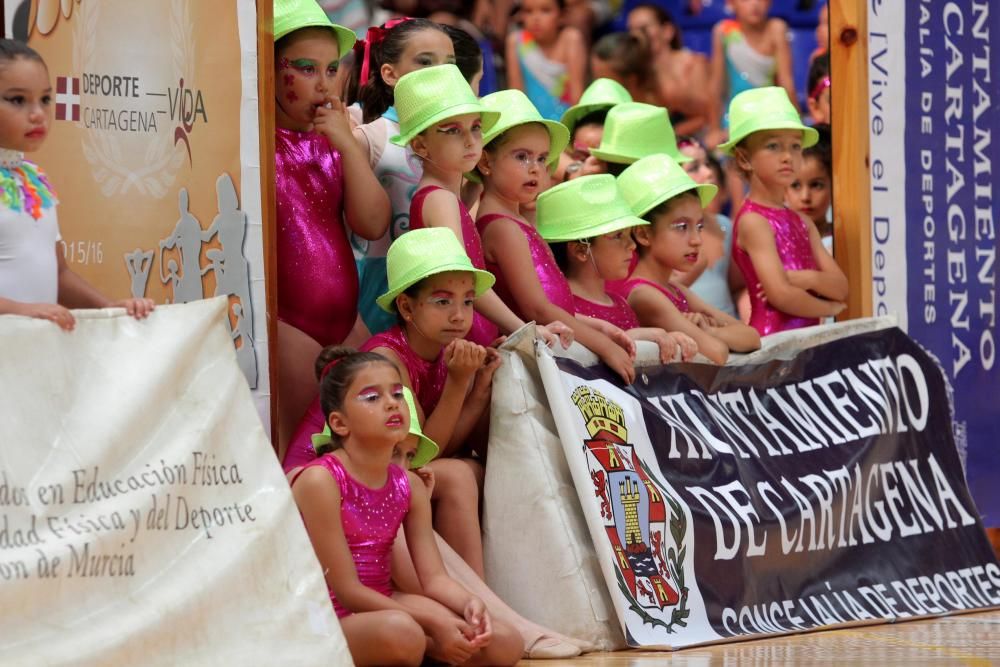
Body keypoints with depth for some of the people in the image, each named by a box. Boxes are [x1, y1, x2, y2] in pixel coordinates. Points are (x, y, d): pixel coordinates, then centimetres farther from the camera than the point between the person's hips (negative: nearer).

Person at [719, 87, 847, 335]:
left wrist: (806, 278, -9)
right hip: (773, 339, -7)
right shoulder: (753, 221, -4)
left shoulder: (802, 223, 17)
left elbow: (840, 287, 10)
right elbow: (780, 294, -13)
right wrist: (828, 307, 2)